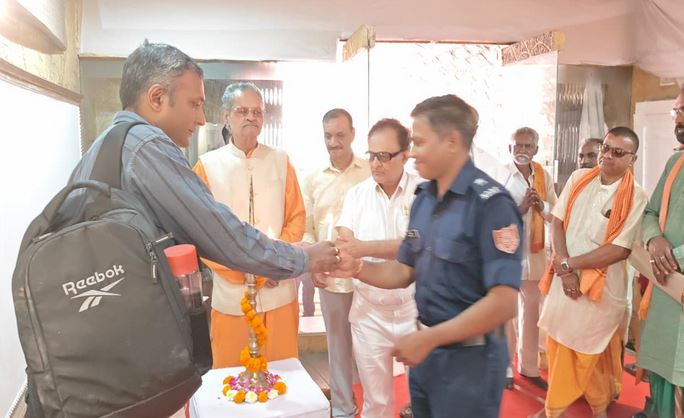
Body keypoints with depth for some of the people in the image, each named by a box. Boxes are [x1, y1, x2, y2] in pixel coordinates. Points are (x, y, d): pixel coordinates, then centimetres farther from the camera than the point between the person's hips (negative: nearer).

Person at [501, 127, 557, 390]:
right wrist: (520, 208, -25)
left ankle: (529, 366, 30)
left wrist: (542, 206, -11)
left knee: (532, 309, 15)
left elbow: (556, 214, 9)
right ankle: (504, 367, 20)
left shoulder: (544, 176, 7)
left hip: (535, 252, 5)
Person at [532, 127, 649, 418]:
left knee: (593, 354, 11)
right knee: (559, 348, 15)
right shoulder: (578, 179, 1)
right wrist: (564, 269, -13)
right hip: (565, 278, 4)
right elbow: (557, 222, 0)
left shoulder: (636, 197, -11)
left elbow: (620, 250, -16)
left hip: (601, 285, -3)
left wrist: (569, 264, -14)